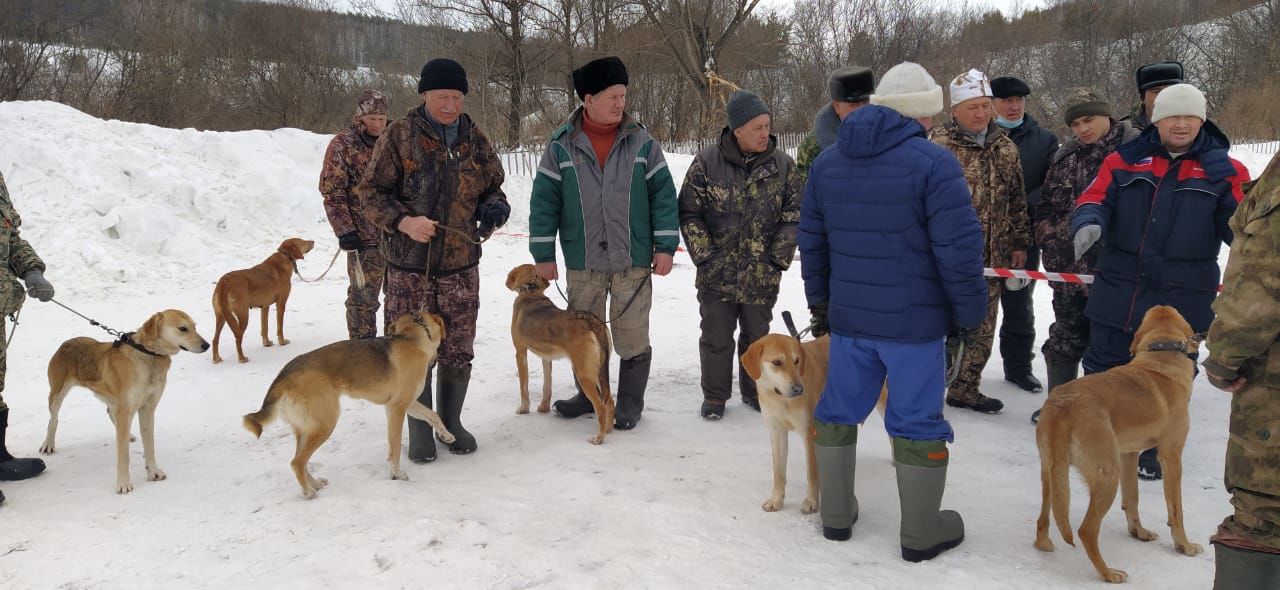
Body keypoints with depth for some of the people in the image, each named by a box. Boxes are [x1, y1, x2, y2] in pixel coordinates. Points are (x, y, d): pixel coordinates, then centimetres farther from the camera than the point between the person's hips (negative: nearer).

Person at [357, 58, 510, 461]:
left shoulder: (475, 140, 5)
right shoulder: (399, 135, -5)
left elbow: (492, 187, 17)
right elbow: (371, 191, -3)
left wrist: (494, 206, -6)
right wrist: (403, 221, -20)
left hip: (461, 265, 3)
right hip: (409, 266, -2)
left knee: (458, 349, 9)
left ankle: (451, 420, 28)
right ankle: (419, 429, 21)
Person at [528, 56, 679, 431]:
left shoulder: (642, 142, -1)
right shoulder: (562, 146, -3)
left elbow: (663, 194, 1)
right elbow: (544, 200, 0)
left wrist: (665, 246, -5)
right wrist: (543, 255, -2)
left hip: (633, 260, -1)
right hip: (583, 262, 1)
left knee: (632, 338, 5)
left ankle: (630, 402, 22)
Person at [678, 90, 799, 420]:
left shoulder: (782, 165, -1)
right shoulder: (707, 163, -7)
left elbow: (793, 217, 3)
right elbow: (689, 212, -4)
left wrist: (777, 259, -3)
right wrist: (706, 257, -9)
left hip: (761, 277, 2)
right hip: (717, 275, -1)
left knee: (756, 337, 16)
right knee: (716, 338, 9)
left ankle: (753, 391, 34)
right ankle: (715, 396, 25)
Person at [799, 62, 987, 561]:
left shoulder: (826, 162, 7)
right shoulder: (933, 163, -13)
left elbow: (811, 241, 13)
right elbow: (958, 248, -16)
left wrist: (820, 301, 23)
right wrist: (969, 311, -3)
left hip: (848, 315, 5)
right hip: (913, 319, -5)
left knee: (839, 410, 16)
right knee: (917, 422, 5)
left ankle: (835, 514, 27)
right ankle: (922, 533, 17)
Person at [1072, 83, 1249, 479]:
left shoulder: (1224, 171, 2)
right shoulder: (1124, 161, 3)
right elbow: (1094, 200, -3)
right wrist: (1088, 223, -26)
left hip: (1183, 299, 0)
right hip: (1118, 292, 0)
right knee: (1103, 367, 10)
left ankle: (1155, 450, 28)